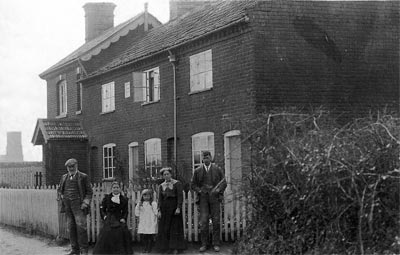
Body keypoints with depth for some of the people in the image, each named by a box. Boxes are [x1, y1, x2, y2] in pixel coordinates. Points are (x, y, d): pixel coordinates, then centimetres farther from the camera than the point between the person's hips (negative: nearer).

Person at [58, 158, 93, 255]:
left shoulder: (83, 177, 2)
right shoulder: (64, 177, 16)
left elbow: (89, 192, 2)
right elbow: (59, 190, 29)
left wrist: (85, 203, -9)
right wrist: (62, 196, 10)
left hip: (78, 205, -5)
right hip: (67, 206, 5)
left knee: (81, 226, -12)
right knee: (71, 227, 4)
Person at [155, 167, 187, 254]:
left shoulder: (177, 183, -2)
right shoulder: (161, 186, 10)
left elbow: (180, 196, -8)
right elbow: (160, 199, 8)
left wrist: (178, 208, -17)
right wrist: (159, 210, -1)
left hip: (174, 207, -4)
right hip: (165, 208, 4)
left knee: (175, 227, -3)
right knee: (165, 228, 2)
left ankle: (175, 248, 0)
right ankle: (168, 247, 8)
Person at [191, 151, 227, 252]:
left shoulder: (217, 169, 6)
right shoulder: (197, 171, 7)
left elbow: (224, 183, 9)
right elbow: (193, 184, 12)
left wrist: (218, 190, -7)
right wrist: (200, 191, -4)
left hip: (214, 198, 0)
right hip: (203, 198, 0)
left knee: (216, 221, 0)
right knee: (203, 221, -6)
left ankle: (216, 244, 6)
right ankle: (204, 244, 0)